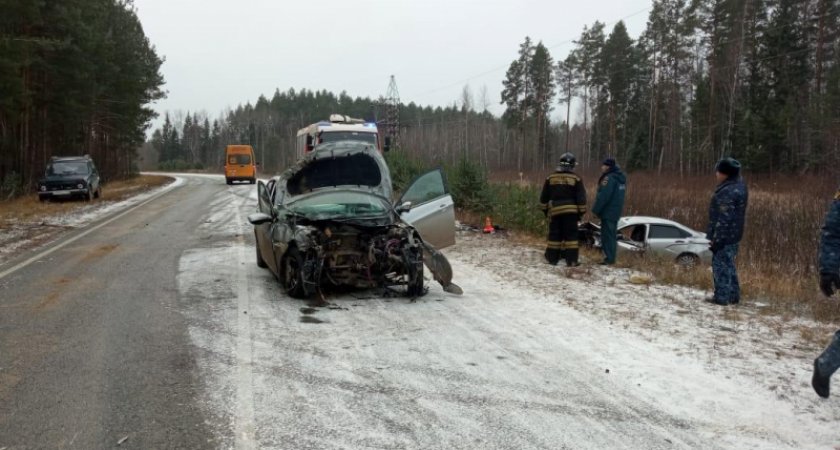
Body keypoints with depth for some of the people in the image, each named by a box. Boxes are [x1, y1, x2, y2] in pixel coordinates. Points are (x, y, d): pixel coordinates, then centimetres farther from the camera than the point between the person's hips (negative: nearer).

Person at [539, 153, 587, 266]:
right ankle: (571, 260, -2)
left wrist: (545, 210, 20)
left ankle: (552, 258, 12)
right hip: (571, 211, -2)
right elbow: (581, 198, -2)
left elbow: (544, 196, 11)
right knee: (571, 235, 0)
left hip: (555, 210, 2)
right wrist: (581, 212, 5)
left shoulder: (550, 178, 6)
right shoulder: (576, 179, -2)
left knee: (555, 234, 9)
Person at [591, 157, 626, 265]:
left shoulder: (609, 178, -18)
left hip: (608, 212, -10)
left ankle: (609, 259, -7)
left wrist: (595, 209, -14)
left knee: (607, 235, -7)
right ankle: (610, 258, 19)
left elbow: (603, 196, -23)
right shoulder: (621, 178, 14)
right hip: (616, 212, 10)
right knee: (612, 235, 14)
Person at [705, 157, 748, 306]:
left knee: (721, 265, -1)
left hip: (725, 236, -10)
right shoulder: (740, 187, 10)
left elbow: (724, 219, -24)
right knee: (729, 265, 17)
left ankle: (722, 296, 3)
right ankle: (733, 296, 23)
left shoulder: (727, 192, -22)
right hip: (734, 235, 10)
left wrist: (716, 239, -20)